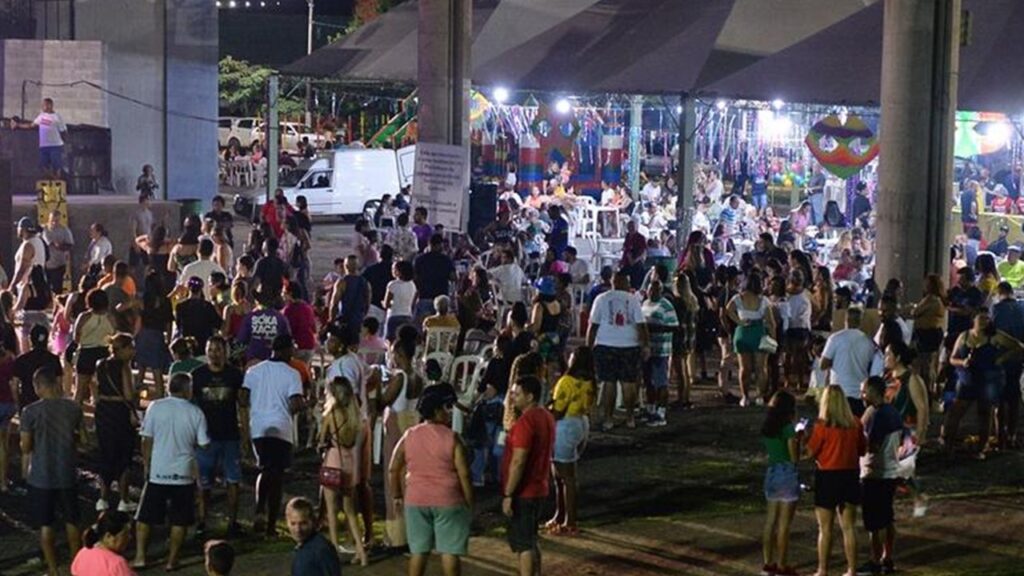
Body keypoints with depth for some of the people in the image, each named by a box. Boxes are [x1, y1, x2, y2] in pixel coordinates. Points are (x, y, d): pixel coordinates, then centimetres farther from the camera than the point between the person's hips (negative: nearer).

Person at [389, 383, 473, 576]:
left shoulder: (409, 436, 1)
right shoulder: (452, 438, -11)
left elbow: (393, 470, 5)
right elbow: (464, 475, -11)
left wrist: (397, 496, 17)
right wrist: (470, 503, -1)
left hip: (416, 501, 4)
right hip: (448, 501, -4)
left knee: (418, 551, 11)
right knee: (449, 552, 2)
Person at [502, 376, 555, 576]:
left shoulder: (525, 422, -22)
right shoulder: (546, 417, 8)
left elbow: (518, 462, -24)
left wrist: (508, 495, -20)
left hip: (523, 492, -9)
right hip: (539, 488, 9)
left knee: (522, 542, -2)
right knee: (531, 538, 20)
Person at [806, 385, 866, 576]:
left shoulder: (822, 425, -14)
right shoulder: (855, 424, -2)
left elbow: (811, 452, -9)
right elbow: (862, 450, 8)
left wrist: (805, 439, 9)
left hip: (828, 476, -4)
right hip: (851, 475, 4)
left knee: (825, 528, 5)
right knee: (849, 527, 11)